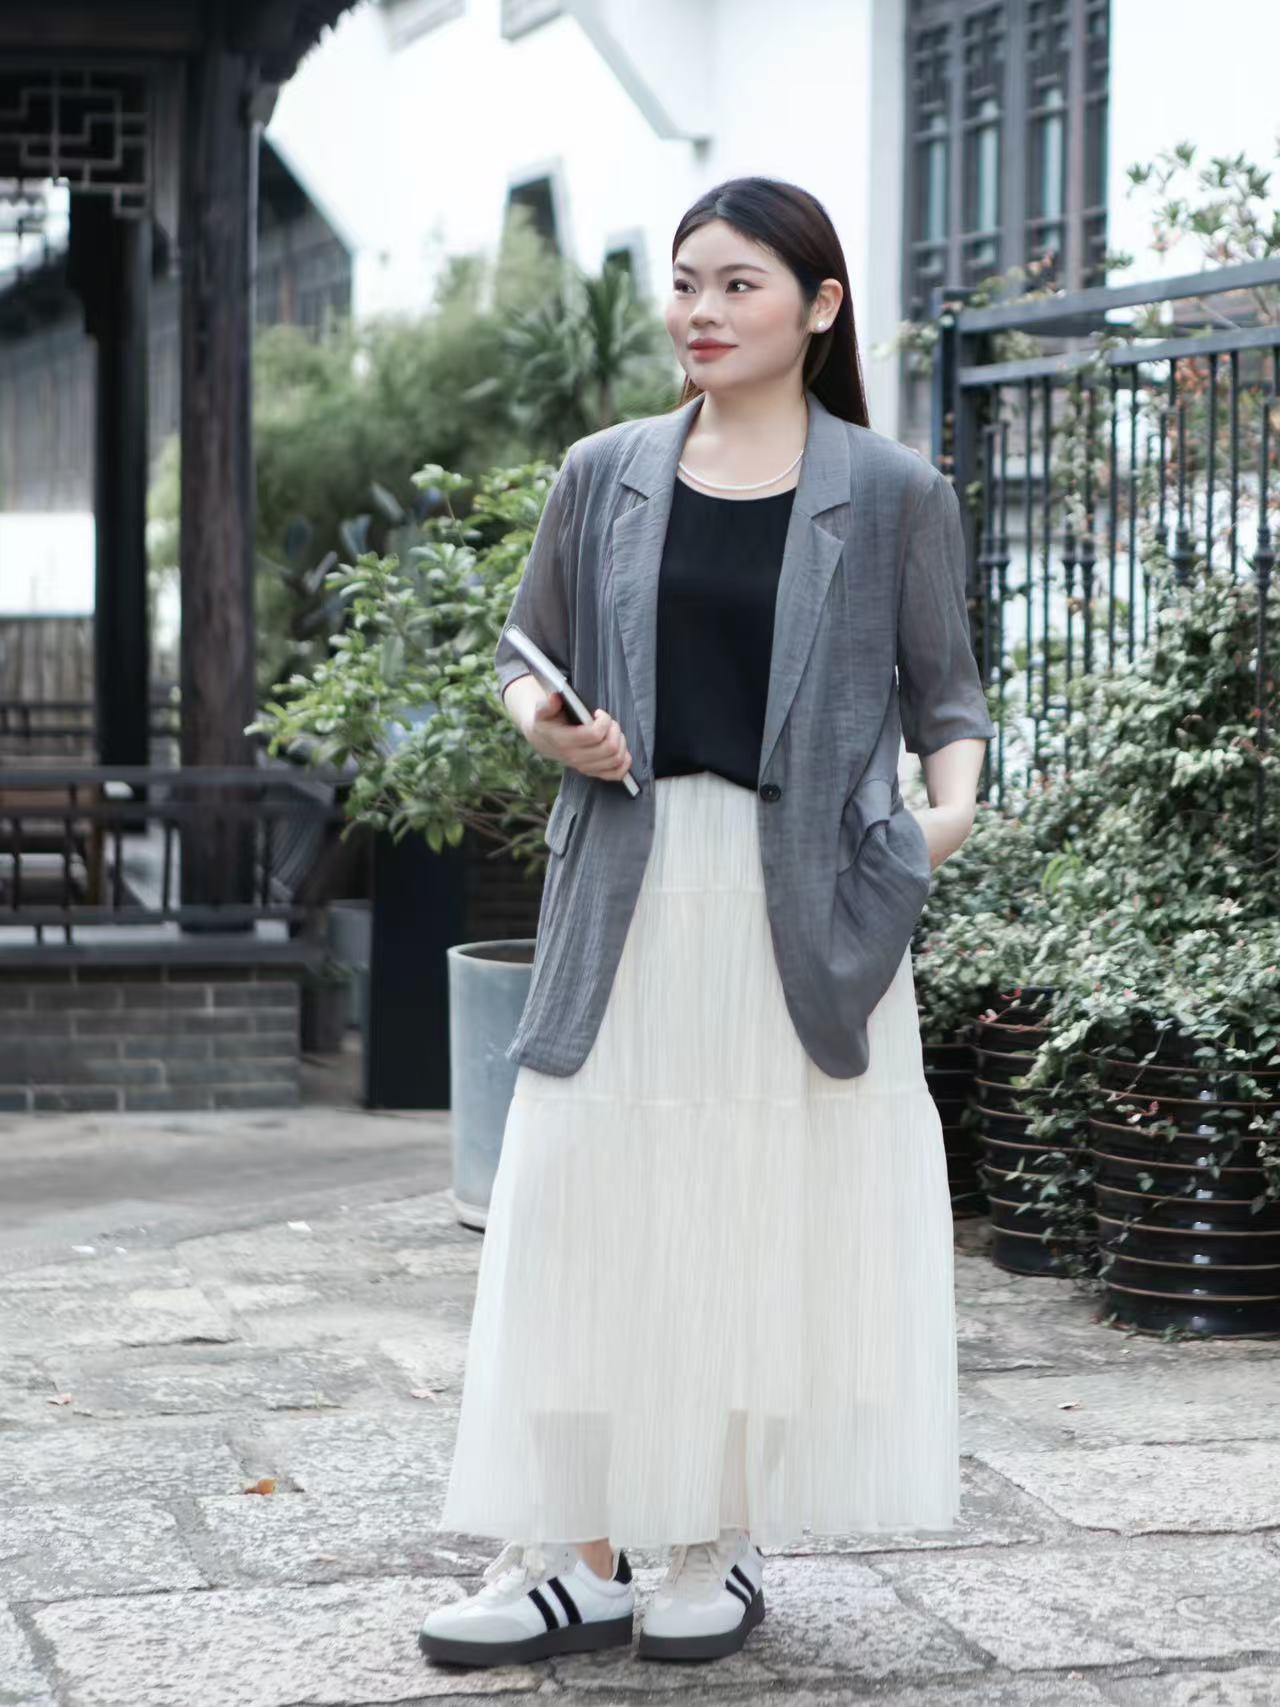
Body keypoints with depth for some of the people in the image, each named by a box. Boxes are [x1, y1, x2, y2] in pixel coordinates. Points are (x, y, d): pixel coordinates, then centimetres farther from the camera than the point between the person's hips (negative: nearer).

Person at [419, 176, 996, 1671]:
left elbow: (945, 693, 7)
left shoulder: (892, 495, 2)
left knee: (769, 1217, 3)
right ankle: (575, 1556, 6)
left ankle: (725, 1547, 16)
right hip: (628, 890, 2)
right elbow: (526, 649, 18)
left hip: (804, 906, -2)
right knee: (585, 1207, -1)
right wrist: (546, 722, -4)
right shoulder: (605, 476, 9)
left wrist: (953, 807, -12)